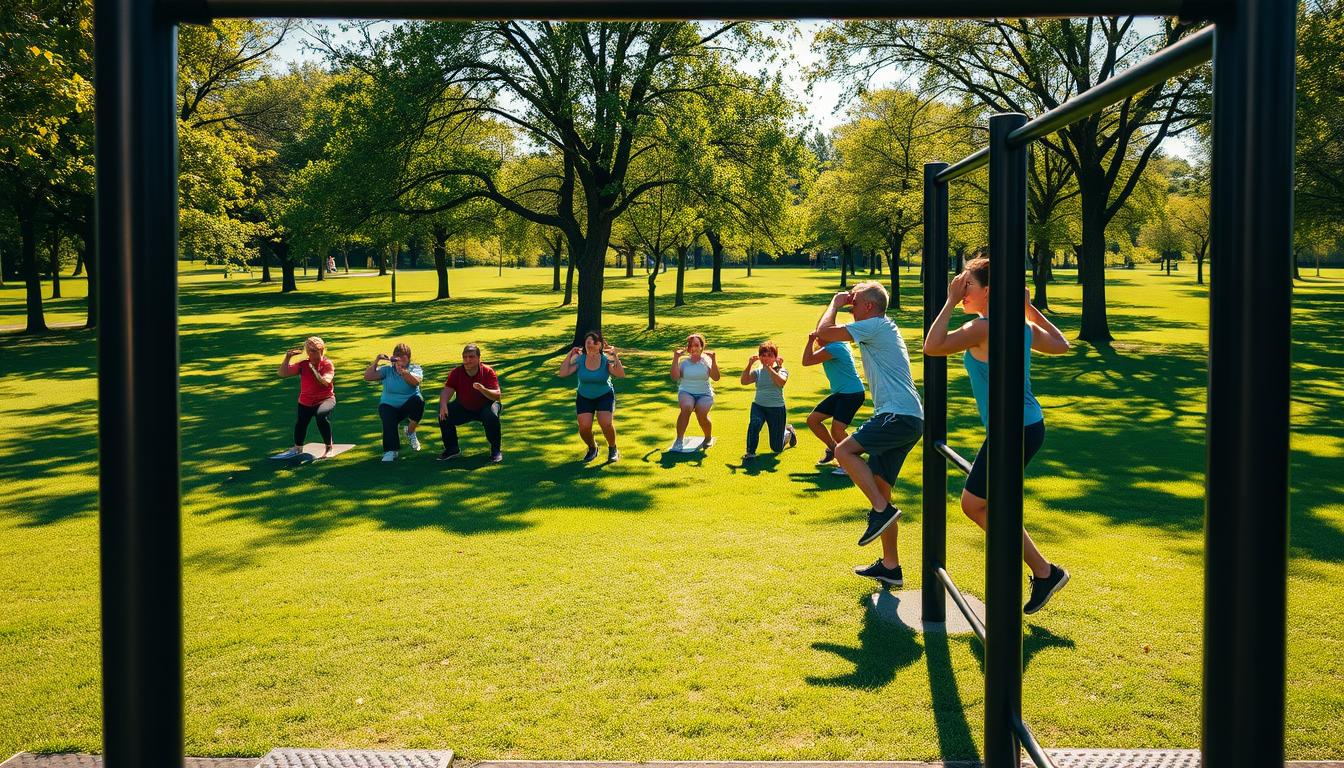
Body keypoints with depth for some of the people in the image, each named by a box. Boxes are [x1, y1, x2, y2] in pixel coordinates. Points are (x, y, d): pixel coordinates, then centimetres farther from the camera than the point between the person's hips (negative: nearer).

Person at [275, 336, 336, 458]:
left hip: (325, 399, -5)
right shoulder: (303, 364, 1)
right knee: (300, 422, 4)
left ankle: (329, 448, -18)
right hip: (305, 402, 5)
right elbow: (283, 374, -2)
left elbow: (326, 382, -26)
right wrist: (288, 357, -11)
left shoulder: (327, 364, -9)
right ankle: (297, 448, 36)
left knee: (321, 415, -33)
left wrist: (313, 369, -32)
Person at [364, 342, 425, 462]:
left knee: (418, 400, -32)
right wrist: (377, 360, -14)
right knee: (389, 420, -32)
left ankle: (410, 432, -9)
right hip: (389, 406, 0)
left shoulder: (415, 369, 2)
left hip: (409, 406, 0)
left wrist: (401, 370, -36)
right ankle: (390, 452, -35)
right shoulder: (387, 370, 7)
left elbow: (415, 381, -22)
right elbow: (367, 377, -6)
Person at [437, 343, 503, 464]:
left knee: (492, 416, -35)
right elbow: (446, 390, -18)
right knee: (444, 415, -20)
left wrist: (483, 389, -46)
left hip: (484, 407, -3)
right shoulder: (456, 373, -10)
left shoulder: (488, 372, -18)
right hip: (463, 408, 3)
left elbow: (497, 395, -25)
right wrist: (443, 405, -39)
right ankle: (452, 449, 1)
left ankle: (495, 451, -15)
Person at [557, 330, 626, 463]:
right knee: (584, 427, -17)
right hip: (584, 397, 2)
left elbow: (621, 375, -29)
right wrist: (569, 355, -22)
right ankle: (592, 449, 17)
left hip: (605, 396, -2)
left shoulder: (606, 360, -16)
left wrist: (615, 356, -35)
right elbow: (562, 373, -20)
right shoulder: (579, 360, -12)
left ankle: (613, 450, 6)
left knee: (606, 423, -25)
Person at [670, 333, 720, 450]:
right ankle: (679, 440, -27)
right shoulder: (683, 361, 4)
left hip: (704, 394, 0)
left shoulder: (706, 360, 3)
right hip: (686, 393, 0)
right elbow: (675, 377, -11)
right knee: (686, 407, -34)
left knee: (702, 414, -27)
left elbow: (716, 377, -12)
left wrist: (714, 360, -20)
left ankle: (709, 438, 5)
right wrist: (675, 359, -13)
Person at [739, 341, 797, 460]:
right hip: (759, 406, 2)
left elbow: (781, 382, -25)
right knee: (754, 423, -37)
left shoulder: (781, 370, -3)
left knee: (777, 448, 8)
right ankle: (750, 452, -21)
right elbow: (744, 381, -12)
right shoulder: (757, 371, 4)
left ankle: (788, 432, 42)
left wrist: (769, 368, -26)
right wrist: (749, 365, -20)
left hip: (777, 408, -2)